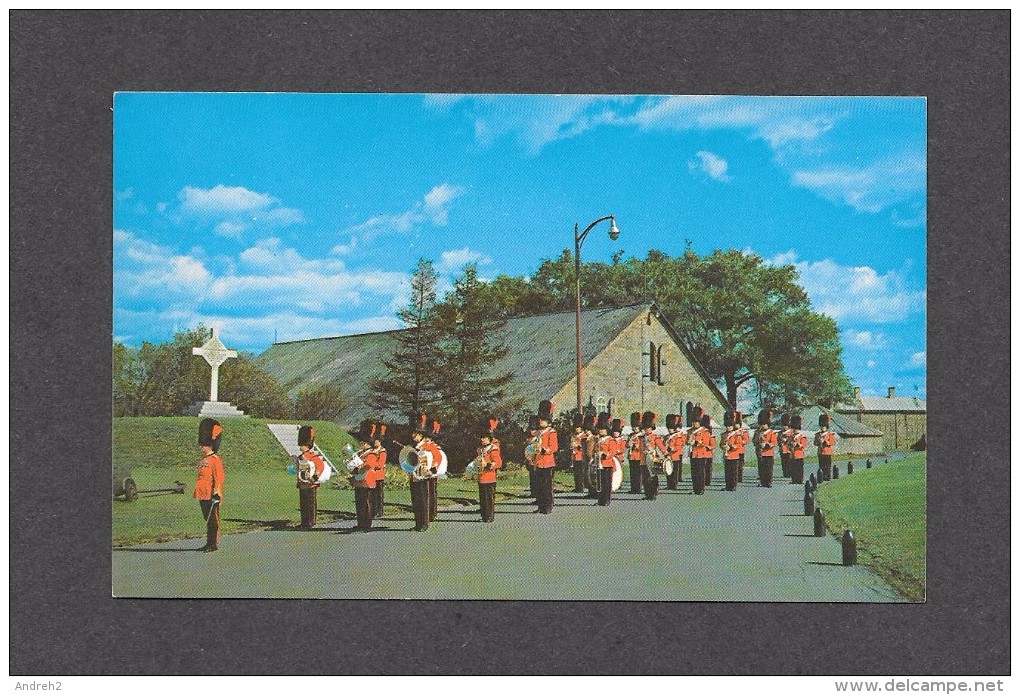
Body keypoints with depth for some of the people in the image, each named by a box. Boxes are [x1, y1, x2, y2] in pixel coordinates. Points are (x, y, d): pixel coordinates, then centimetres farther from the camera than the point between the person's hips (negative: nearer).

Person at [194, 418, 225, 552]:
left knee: (213, 520, -2)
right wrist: (197, 492, 22)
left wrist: (216, 492, -21)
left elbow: (219, 477, -17)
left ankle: (214, 544, 2)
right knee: (208, 520, 14)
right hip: (203, 495, 9)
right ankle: (209, 543, 21)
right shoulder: (203, 460, 14)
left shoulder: (215, 460, -13)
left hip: (212, 496, -9)